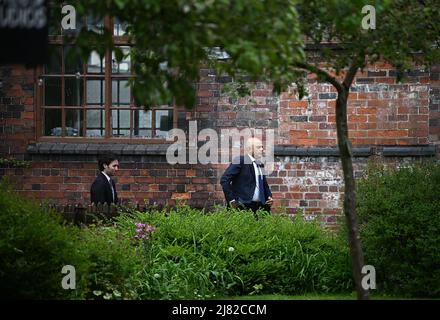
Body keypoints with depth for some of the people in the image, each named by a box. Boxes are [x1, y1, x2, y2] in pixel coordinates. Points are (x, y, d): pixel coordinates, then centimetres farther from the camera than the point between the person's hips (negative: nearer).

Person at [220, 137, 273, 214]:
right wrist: (231, 200, -15)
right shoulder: (240, 161, -4)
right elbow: (224, 180, -11)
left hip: (259, 207, 7)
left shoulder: (260, 165, 19)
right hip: (243, 206, -7)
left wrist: (269, 196, 9)